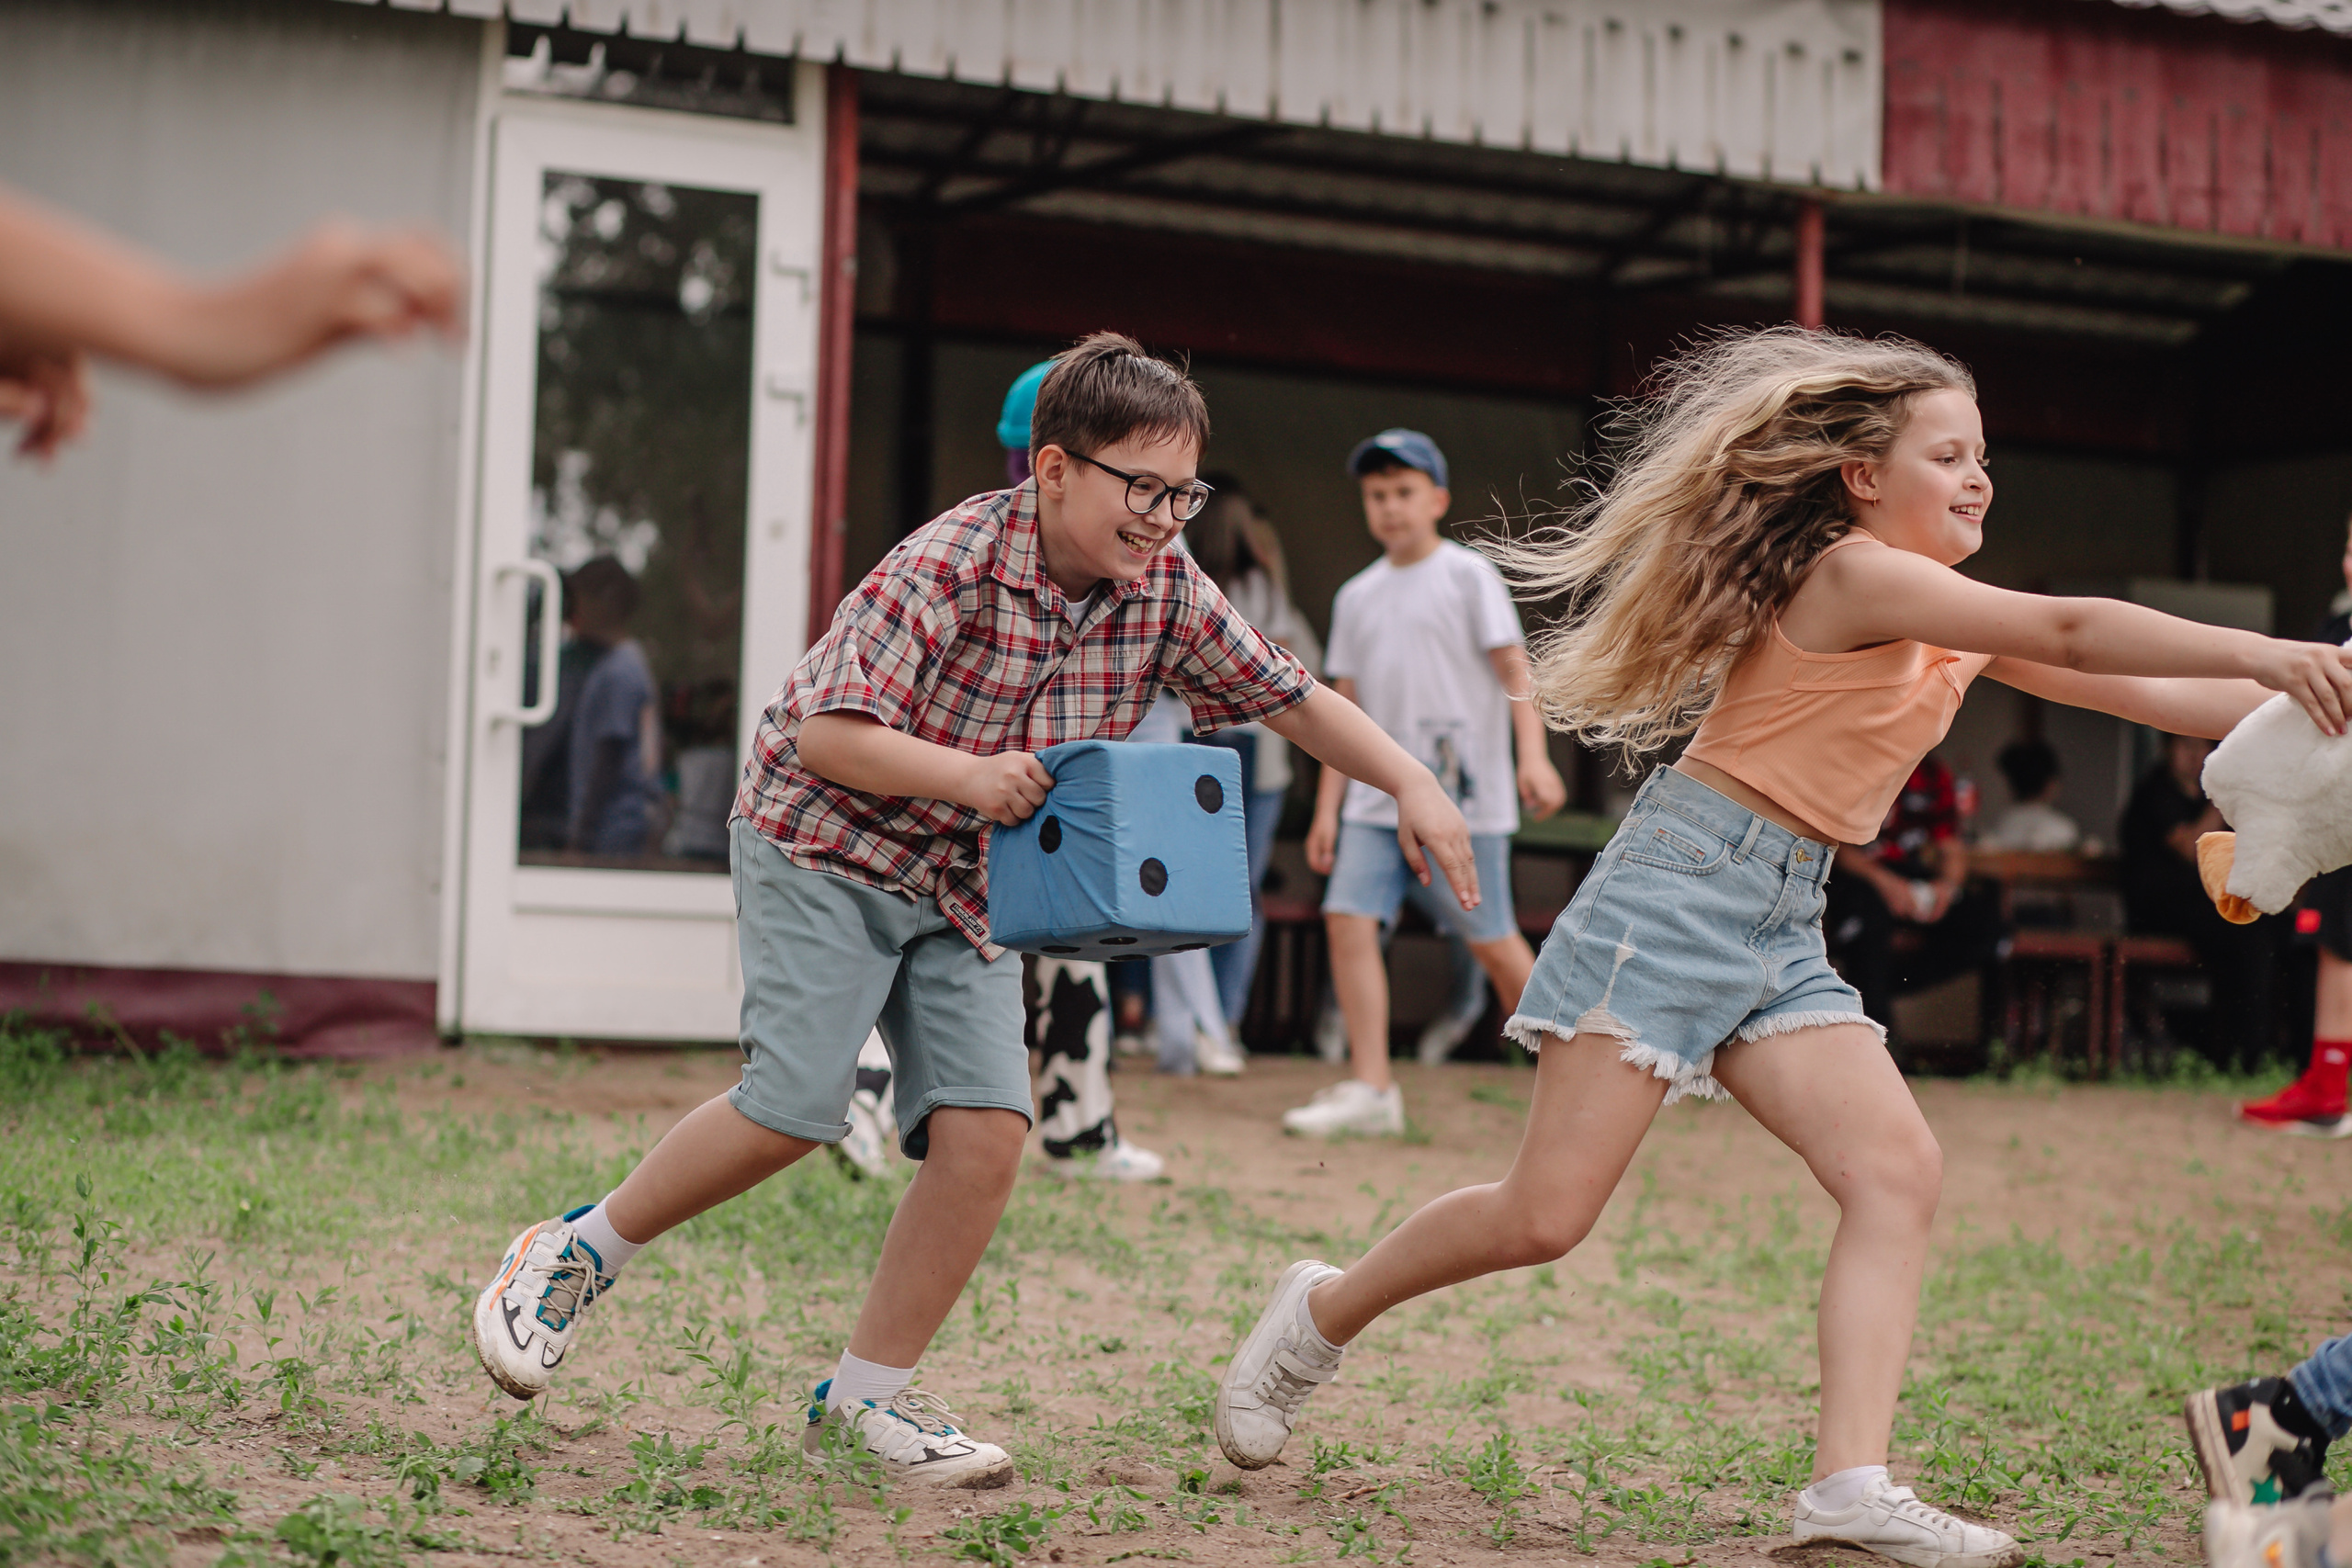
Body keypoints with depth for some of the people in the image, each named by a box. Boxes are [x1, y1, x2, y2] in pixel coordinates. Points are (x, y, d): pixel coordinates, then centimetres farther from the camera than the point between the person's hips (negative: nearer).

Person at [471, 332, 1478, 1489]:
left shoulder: (1163, 591, -7)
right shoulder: (949, 566, -25)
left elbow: (1293, 699, 1)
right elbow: (824, 731, -29)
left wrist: (1412, 788, -11)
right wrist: (968, 775, -41)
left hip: (969, 886, 6)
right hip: (825, 843, -5)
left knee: (986, 1131, -11)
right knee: (793, 1108, -16)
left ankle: (869, 1393, 4)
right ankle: (577, 1252, 9)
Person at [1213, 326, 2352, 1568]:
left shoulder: (1951, 625, 15)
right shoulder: (1858, 574, -12)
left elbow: (2135, 692, 12)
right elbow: (2071, 634, -22)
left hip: (1782, 930, 9)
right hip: (1681, 888, -9)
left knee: (1898, 1170, -12)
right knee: (1546, 1215, -9)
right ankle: (1324, 1313, 16)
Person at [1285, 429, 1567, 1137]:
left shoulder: (1467, 575, 0)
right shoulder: (1357, 596, 16)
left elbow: (1513, 666, -7)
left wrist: (1533, 757, -21)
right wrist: (1327, 807, 12)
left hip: (1464, 795, -5)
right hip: (1377, 798, 5)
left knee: (1491, 939, -2)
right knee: (1349, 917, -10)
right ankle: (1370, 1087, -8)